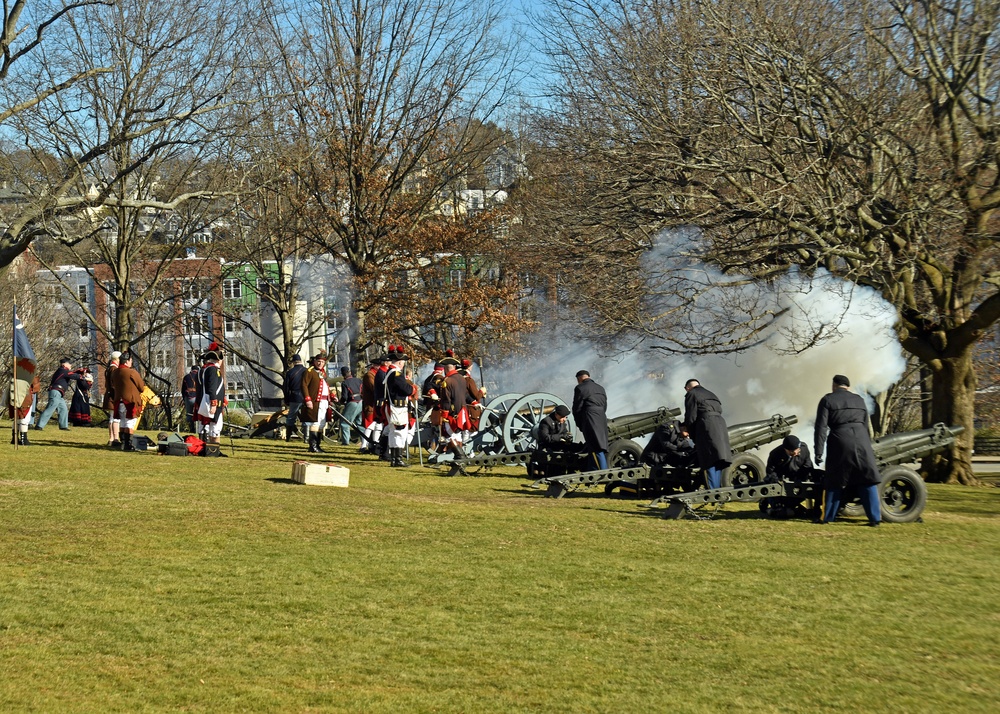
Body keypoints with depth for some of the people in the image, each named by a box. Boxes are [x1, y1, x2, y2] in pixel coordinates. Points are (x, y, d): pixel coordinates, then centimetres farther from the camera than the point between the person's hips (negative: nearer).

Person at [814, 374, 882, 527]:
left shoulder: (827, 400, 4)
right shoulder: (859, 400, 17)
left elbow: (821, 427, -3)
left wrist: (818, 452, -4)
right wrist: (868, 447, 27)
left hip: (840, 441, -2)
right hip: (861, 440, 2)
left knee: (835, 482, 8)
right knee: (868, 481, 4)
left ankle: (828, 517, 12)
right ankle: (875, 518, 1)